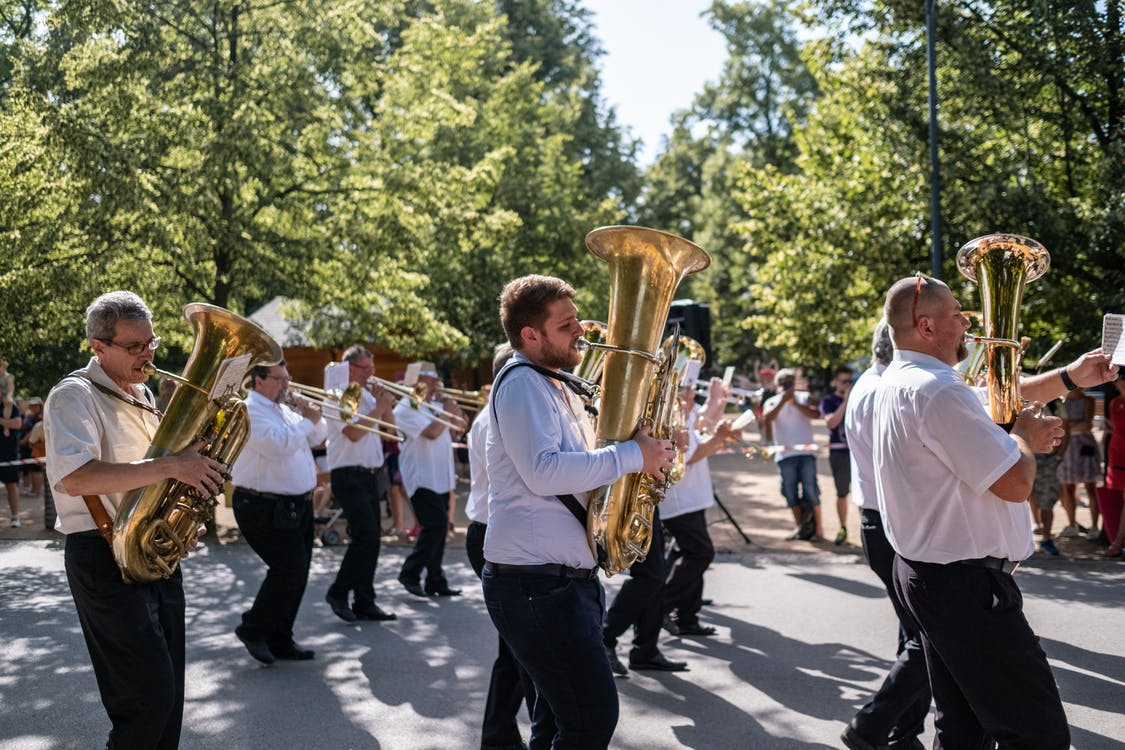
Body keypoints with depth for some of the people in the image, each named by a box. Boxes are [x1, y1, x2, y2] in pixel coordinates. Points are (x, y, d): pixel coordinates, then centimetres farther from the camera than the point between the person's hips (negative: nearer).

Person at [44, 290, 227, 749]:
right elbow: (75, 478, -28)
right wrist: (171, 465, -31)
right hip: (104, 557, -9)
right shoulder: (74, 396, -11)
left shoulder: (141, 396, 16)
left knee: (167, 692, 12)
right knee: (149, 694, -11)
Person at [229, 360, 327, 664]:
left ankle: (279, 640, 18)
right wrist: (306, 420, -15)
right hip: (266, 509, -9)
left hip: (297, 506, 9)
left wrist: (313, 418, 1)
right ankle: (253, 629, 2)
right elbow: (278, 445, -26)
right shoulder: (249, 411, -12)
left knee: (295, 574, 9)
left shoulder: (284, 410, 17)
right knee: (289, 569, -14)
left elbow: (316, 438, 20)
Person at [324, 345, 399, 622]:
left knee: (371, 538, 6)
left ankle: (364, 603, 11)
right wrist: (379, 407, -14)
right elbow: (354, 433, -19)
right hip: (349, 475, -8)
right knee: (366, 535, -15)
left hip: (371, 475, 8)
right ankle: (338, 592, 0)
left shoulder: (367, 395, 16)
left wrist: (385, 404, 1)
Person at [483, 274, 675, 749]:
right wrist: (631, 455, -21)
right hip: (536, 583, -11)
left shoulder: (557, 388, 19)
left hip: (568, 580, 11)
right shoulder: (522, 383, -12)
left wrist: (646, 453, 7)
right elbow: (543, 472, -26)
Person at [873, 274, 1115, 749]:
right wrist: (1027, 437, -1)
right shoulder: (939, 392, -21)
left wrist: (1069, 377, 16)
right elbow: (1016, 483, -21)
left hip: (923, 574, 11)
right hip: (966, 584, -11)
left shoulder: (900, 383, 12)